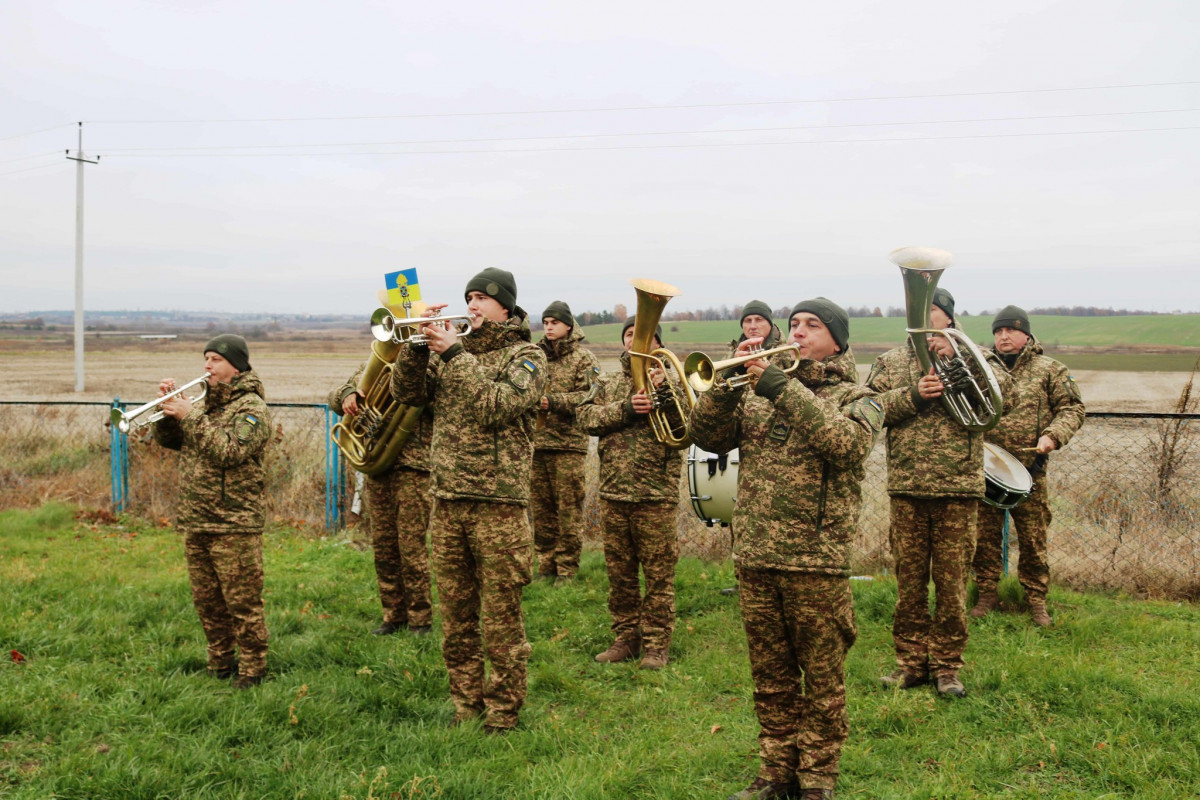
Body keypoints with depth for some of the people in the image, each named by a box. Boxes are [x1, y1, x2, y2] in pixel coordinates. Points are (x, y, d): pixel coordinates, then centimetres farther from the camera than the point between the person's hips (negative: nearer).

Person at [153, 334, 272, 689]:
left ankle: (251, 669, 7)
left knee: (242, 603, -2)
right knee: (207, 602, 15)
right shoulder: (204, 402, 16)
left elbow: (229, 451, -22)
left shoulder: (251, 407, -8)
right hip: (194, 522, 8)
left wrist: (191, 416, -20)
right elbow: (167, 440, 15)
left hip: (234, 524, -8)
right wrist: (169, 408, -2)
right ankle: (220, 663, 28)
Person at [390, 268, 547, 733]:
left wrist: (454, 354, -16)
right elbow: (407, 394, 6)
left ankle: (502, 712, 13)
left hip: (497, 505, -5)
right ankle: (465, 704, 24)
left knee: (501, 620, 1)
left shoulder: (525, 355, -1)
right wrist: (417, 344, -7)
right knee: (456, 617, 12)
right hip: (447, 503, 5)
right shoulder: (449, 349, 15)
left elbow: (497, 407, -18)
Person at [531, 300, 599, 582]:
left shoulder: (583, 358, 1)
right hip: (535, 443, 4)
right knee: (541, 508, 7)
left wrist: (553, 401, -20)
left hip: (569, 444, -4)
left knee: (568, 509, -2)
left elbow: (589, 398, -10)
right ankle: (546, 565, 17)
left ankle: (567, 568, 6)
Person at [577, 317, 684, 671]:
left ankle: (656, 644, 12)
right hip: (613, 492, 4)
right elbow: (586, 418, -3)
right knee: (619, 575, 11)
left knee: (659, 575, 1)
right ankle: (626, 638, 24)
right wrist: (625, 410, -16)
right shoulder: (608, 383, 13)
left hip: (656, 495, -3)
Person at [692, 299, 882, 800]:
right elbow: (707, 436, 2)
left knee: (822, 678, 5)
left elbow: (843, 442, -21)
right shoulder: (757, 393, 13)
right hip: (754, 558, 4)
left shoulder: (857, 399, 1)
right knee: (770, 677, 13)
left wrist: (782, 387, -21)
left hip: (817, 561, -4)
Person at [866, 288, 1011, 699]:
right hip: (907, 487, 1)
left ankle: (947, 666, 14)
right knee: (909, 579, 6)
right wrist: (913, 394, -14)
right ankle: (910, 661, 17)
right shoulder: (890, 362, 12)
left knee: (952, 580, 2)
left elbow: (1001, 385, -12)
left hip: (958, 487, -1)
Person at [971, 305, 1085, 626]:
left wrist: (1053, 435, -13)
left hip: (1029, 470, -2)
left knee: (1033, 538, 2)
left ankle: (1036, 599, 15)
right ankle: (987, 594, 20)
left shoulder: (1050, 370, 4)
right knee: (984, 536, 6)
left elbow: (1073, 409, 3)